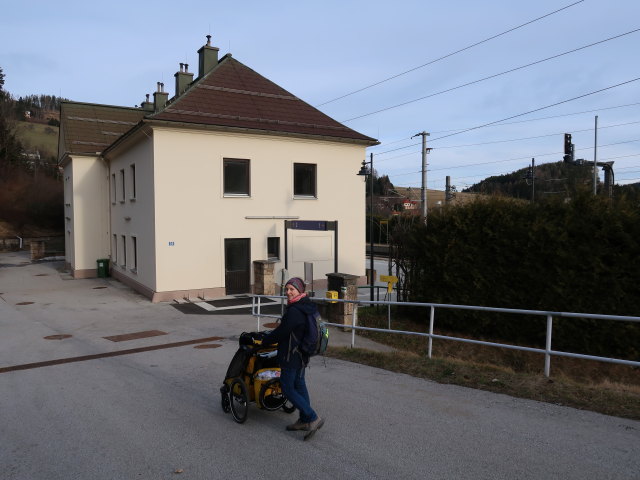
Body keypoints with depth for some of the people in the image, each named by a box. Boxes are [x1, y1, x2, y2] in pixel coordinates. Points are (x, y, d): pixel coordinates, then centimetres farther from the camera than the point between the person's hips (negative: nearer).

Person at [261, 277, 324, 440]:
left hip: (291, 356, -10)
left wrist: (264, 340, -2)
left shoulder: (294, 311, -25)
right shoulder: (307, 307, 6)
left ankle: (313, 418, -1)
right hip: (302, 354, 10)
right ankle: (304, 421, 28)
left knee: (287, 388, 1)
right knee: (299, 384, 18)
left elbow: (281, 332, -19)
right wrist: (271, 335, 23)